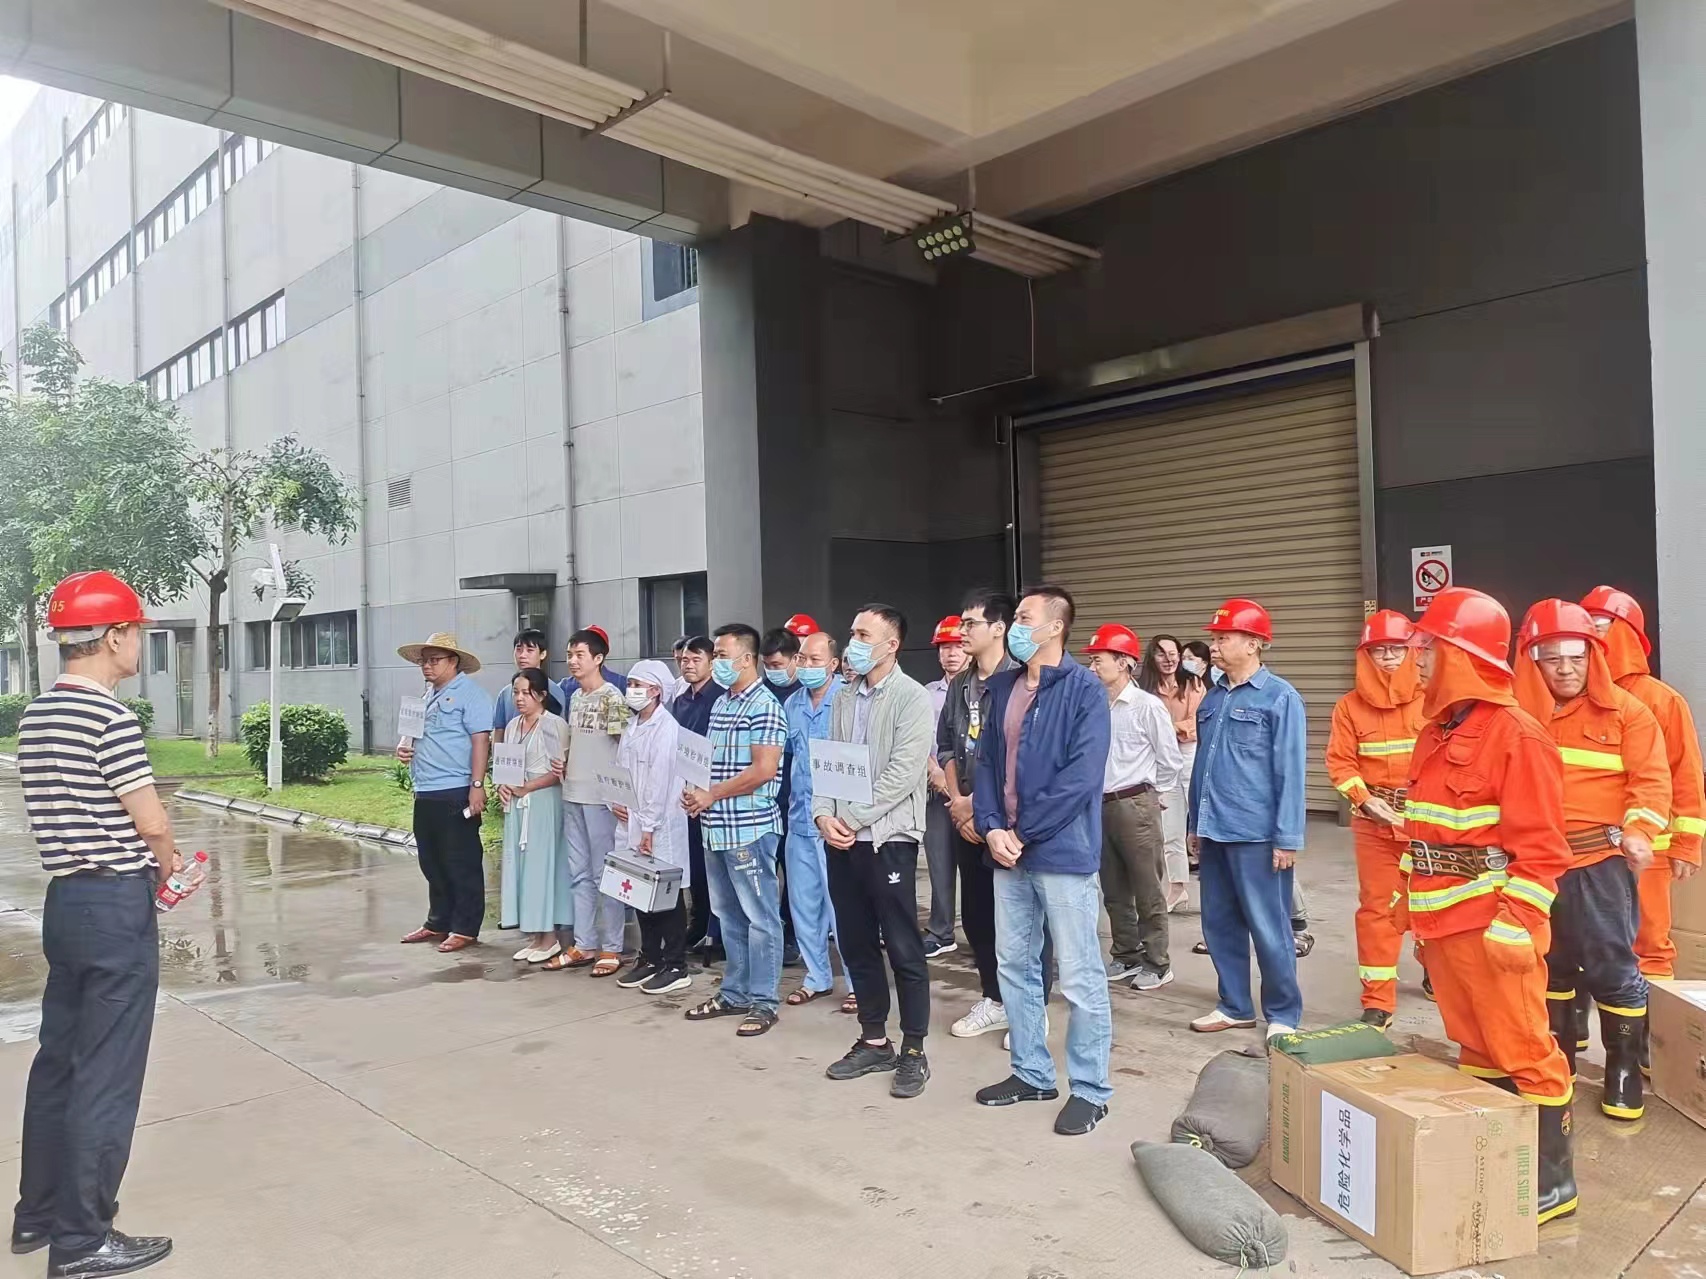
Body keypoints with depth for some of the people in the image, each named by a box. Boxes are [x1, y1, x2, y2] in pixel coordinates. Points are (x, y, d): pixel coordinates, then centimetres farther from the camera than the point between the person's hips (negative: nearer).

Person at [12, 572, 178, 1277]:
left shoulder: (34, 715, 10)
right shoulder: (111, 717, -18)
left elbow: (72, 808, 14)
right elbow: (151, 822, -18)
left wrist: (146, 863, 12)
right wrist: (167, 864, 3)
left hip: (64, 899, 9)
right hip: (117, 908, -9)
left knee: (57, 1061, 18)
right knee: (106, 1077, 1)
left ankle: (38, 1214, 32)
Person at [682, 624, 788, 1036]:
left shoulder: (764, 706, -11)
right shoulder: (720, 705, 15)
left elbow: (763, 770, -18)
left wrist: (710, 796, -13)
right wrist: (695, 792, 2)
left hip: (750, 828, -9)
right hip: (716, 828, 9)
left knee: (759, 917, 1)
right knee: (728, 915, 16)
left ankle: (763, 1002, 9)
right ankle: (734, 994, 26)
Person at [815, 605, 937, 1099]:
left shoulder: (912, 698, -8)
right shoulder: (845, 699, 13)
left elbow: (904, 774, -16)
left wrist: (853, 818, -15)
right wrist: (824, 814, -4)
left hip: (888, 837, -7)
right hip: (841, 838, 7)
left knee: (903, 947, 0)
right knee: (855, 943, 13)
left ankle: (913, 1050, 12)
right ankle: (873, 1041, 25)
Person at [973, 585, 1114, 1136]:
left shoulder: (1084, 689, -10)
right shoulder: (1002, 687, 10)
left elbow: (1081, 777, -18)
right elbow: (987, 761, 11)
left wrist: (1023, 832, -15)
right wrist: (992, 828, -5)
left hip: (1063, 852, -7)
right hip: (1008, 851, 7)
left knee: (1080, 978, 1)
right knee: (1014, 966, 15)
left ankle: (1090, 1090, 16)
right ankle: (1031, 1073, 31)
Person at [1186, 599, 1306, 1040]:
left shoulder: (1280, 698, -9)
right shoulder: (1211, 698, 11)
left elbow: (1291, 772, -11)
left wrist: (1287, 838, -13)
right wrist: (1195, 823, 16)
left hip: (1257, 834, -7)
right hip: (1214, 831, 7)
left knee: (1268, 928, 2)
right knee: (1219, 923, 14)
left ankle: (1283, 1014, 17)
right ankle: (1235, 1005, 28)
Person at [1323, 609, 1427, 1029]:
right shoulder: (1350, 706, 0)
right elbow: (1340, 763, -1)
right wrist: (1368, 801, -14)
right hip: (1374, 821, 1)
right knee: (1377, 906, 3)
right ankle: (1377, 1001, 9)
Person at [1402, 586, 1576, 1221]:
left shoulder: (1515, 733, -14)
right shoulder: (1438, 729, 13)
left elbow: (1539, 844, -16)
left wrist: (1518, 923, -20)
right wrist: (1409, 897, 19)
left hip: (1491, 925, -8)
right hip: (1443, 921, 9)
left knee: (1523, 1051, 2)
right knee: (1474, 1047, 17)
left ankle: (1552, 1181, 16)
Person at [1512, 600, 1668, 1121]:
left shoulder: (1625, 711, 0)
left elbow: (1651, 778, -4)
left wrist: (1638, 832, -18)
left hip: (1601, 861, -2)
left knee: (1612, 963, 0)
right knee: (1549, 964, 14)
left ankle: (1624, 1068, 18)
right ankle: (1556, 1061, 29)